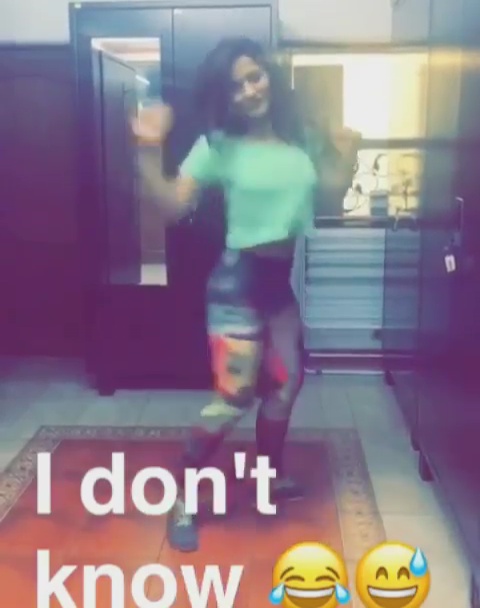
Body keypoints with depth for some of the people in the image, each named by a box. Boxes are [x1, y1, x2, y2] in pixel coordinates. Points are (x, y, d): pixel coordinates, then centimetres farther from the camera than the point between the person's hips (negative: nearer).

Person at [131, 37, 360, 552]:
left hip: (284, 279, 6)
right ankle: (182, 500, 9)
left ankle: (271, 476, 41)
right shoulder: (219, 145, -9)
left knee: (285, 382, 17)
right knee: (235, 397, -8)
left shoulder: (295, 139, 5)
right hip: (240, 279, -6)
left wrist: (347, 162, 4)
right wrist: (149, 152, -28)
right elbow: (174, 204, -17)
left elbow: (316, 200, 16)